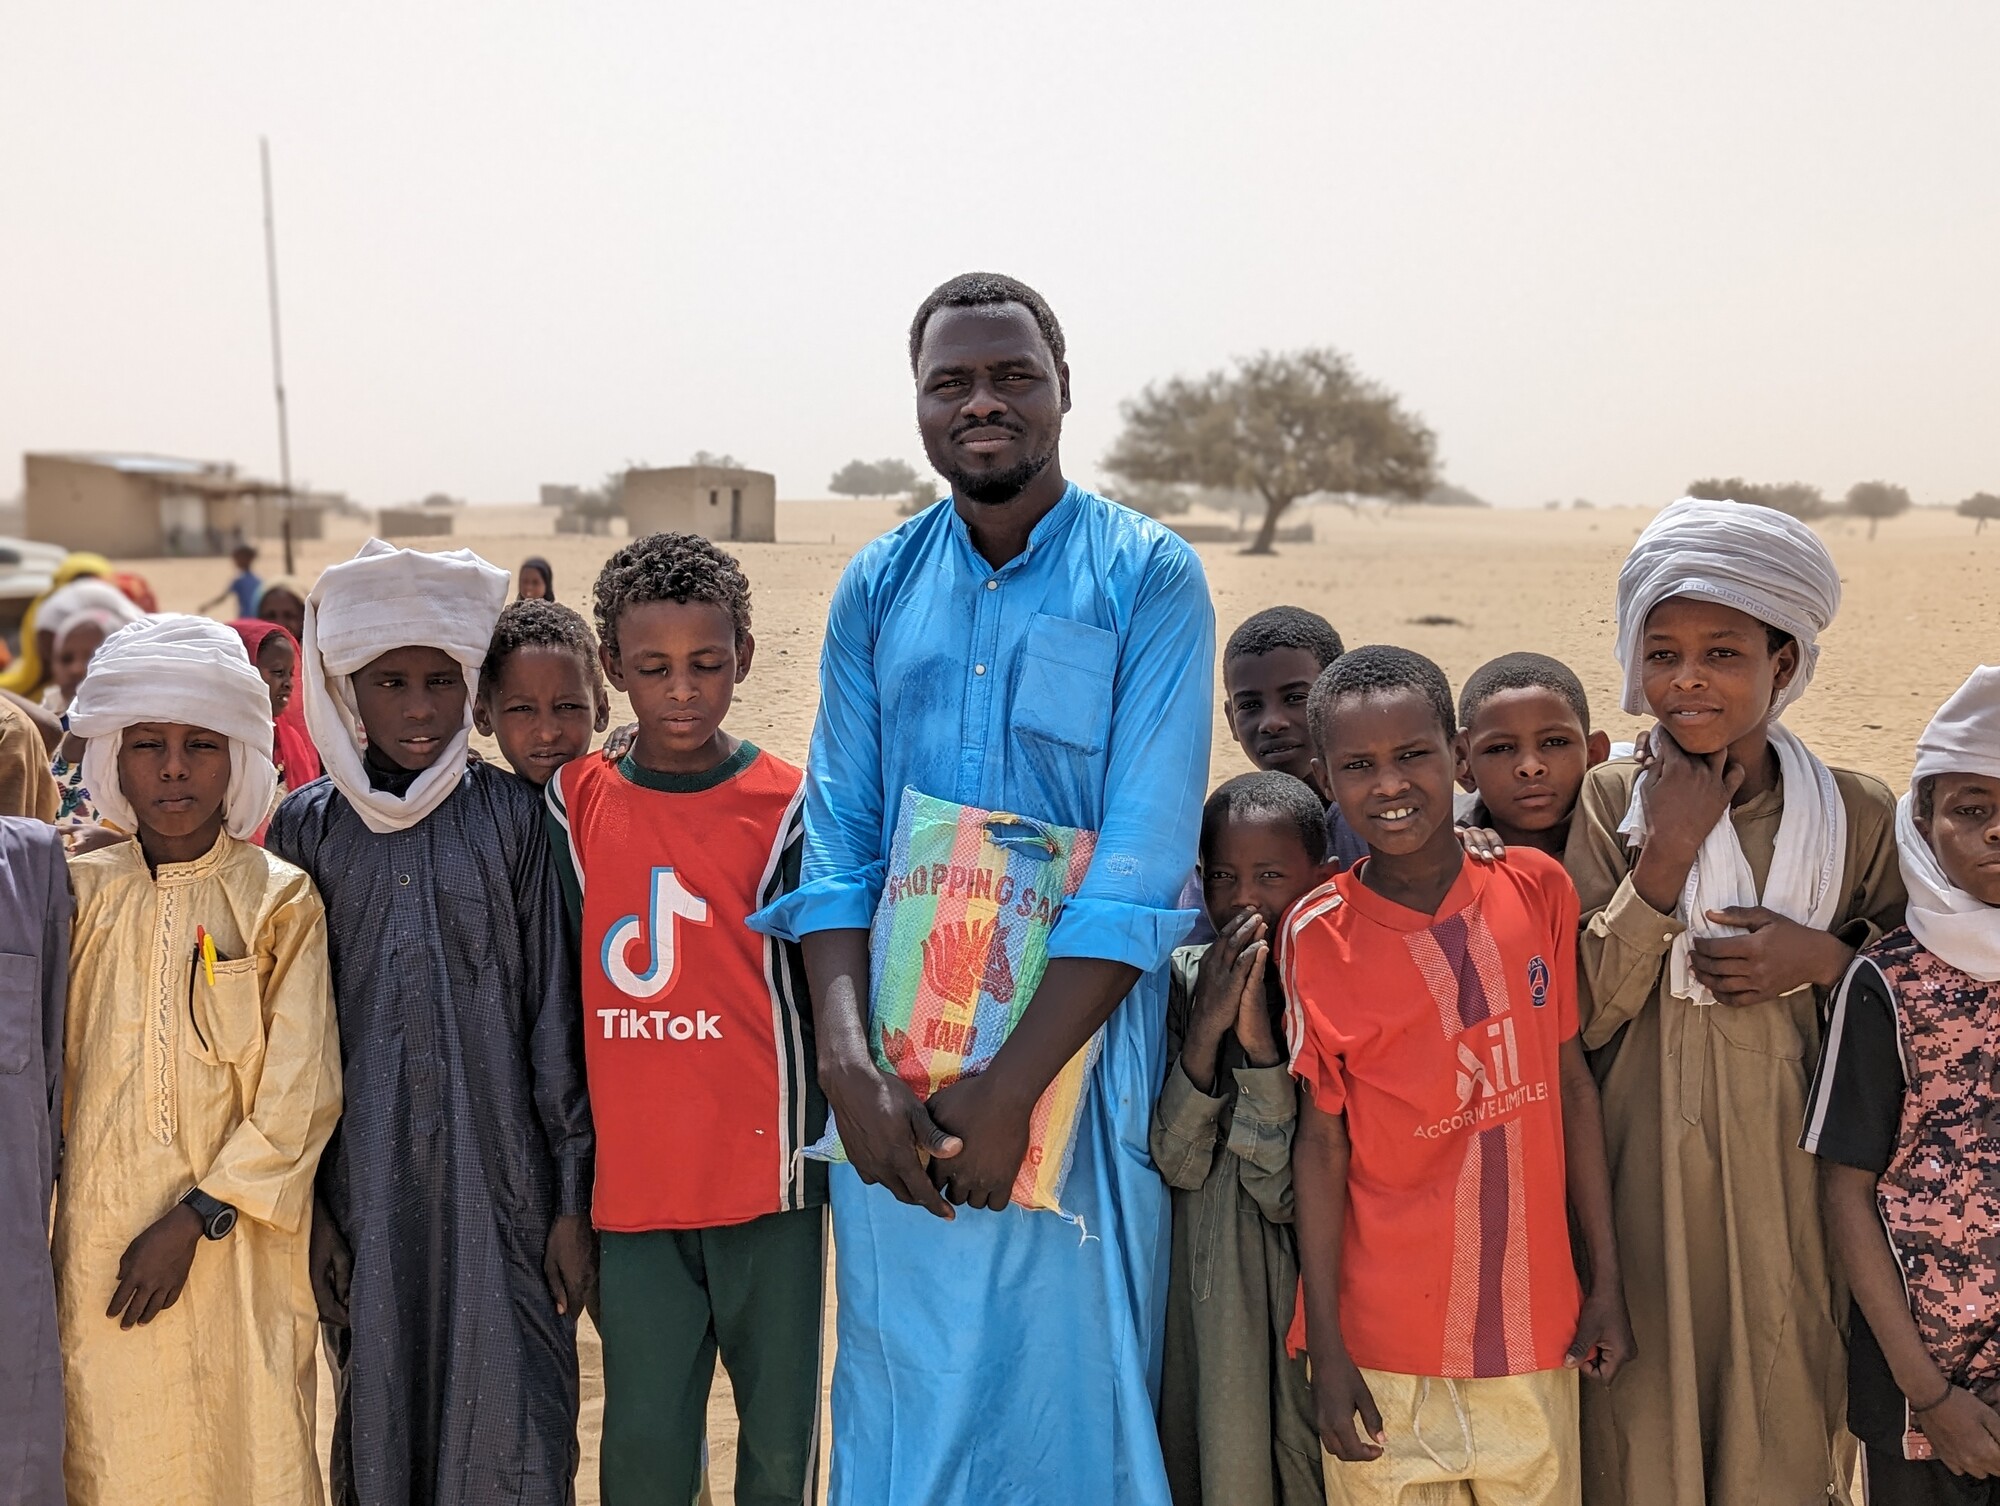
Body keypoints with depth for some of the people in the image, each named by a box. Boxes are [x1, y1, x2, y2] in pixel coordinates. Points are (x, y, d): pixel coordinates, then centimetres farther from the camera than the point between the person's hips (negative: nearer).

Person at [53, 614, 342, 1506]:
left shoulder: (282, 902, -2)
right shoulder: (82, 892, 6)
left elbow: (300, 1098, -6)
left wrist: (193, 1222, -12)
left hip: (237, 1252, -2)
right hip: (101, 1248, 2)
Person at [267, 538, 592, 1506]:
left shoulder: (512, 817, -2)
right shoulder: (306, 827, 3)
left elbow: (554, 1015, 0)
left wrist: (572, 1197, -2)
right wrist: (307, 1205, 2)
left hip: (499, 1177, -1)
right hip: (363, 1184, 1)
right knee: (377, 1423, 10)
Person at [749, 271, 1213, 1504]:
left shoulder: (1149, 580, -5)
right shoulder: (878, 589, 6)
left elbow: (1143, 866, -13)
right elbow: (838, 842, 2)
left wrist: (1012, 1087, -17)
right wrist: (849, 1063, -12)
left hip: (1076, 1042, -3)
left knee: (1072, 1385, 7)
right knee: (903, 1388, 12)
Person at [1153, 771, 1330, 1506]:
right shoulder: (1182, 979, -4)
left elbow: (1290, 1194, -14)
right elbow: (1176, 1166, -11)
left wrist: (1260, 1040, -23)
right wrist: (1206, 1027, -22)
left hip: (1298, 1297, -1)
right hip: (1202, 1298, 2)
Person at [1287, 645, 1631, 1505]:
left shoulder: (1535, 888, -2)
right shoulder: (1320, 934, -9)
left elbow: (1573, 1086, 4)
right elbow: (1321, 1141, -5)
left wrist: (1607, 1280, 5)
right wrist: (1327, 1348, -5)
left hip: (1534, 1325, 2)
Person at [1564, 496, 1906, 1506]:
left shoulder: (1858, 815, -1)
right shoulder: (1607, 803, -5)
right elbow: (1584, 1015, -10)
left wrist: (1824, 958, -11)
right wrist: (1666, 856, -17)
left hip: (1797, 1179, 1)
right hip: (1647, 1178, -1)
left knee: (1788, 1419, 12)